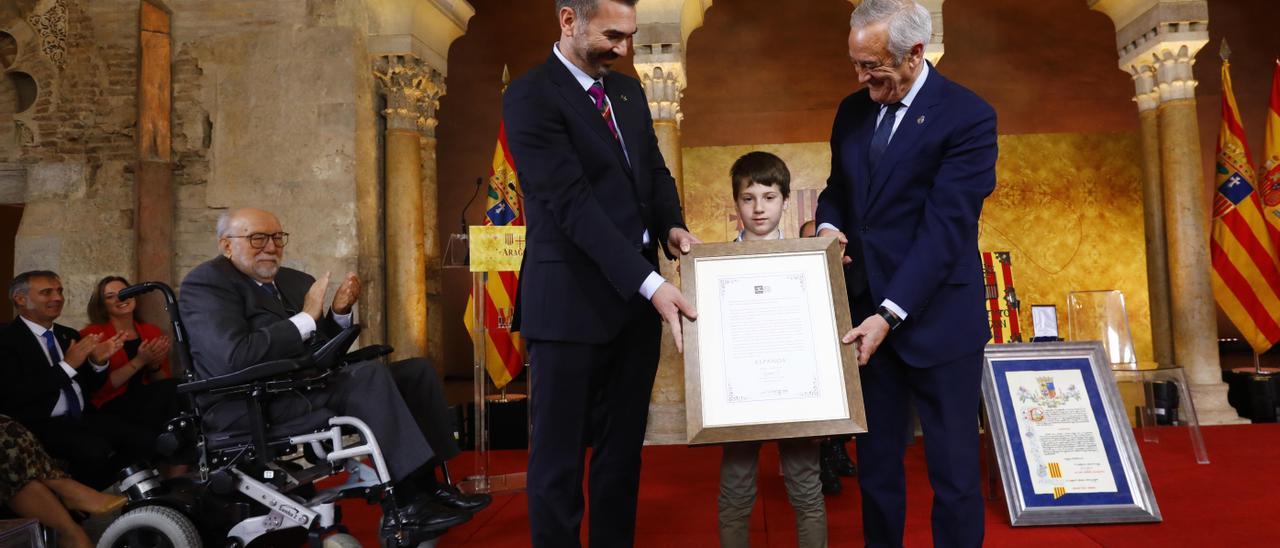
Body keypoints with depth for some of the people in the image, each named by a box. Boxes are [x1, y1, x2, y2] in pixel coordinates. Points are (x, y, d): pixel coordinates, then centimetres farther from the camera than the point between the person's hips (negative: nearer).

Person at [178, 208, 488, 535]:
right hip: (254, 403, -9)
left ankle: (428, 485, -9)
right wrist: (306, 318, -16)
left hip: (312, 382, 9)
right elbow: (235, 358, -21)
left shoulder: (294, 281, 18)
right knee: (369, 374, -28)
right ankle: (404, 505, -26)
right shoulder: (206, 283, -5)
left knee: (417, 370, -1)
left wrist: (339, 313, 1)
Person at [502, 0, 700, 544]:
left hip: (637, 293, 7)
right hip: (572, 299, -7)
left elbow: (655, 170, 19)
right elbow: (572, 204, -19)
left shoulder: (628, 89, 13)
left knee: (623, 445, 14)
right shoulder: (529, 97, -11)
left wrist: (671, 226, -3)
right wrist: (650, 283, -24)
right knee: (560, 453, 4)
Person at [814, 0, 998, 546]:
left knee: (954, 470, 6)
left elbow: (945, 228, -18)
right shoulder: (852, 111, 9)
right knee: (875, 464, 12)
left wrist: (890, 315, -23)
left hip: (936, 319, -5)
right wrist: (828, 226, -5)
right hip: (865, 314, 5)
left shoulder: (968, 116, -11)